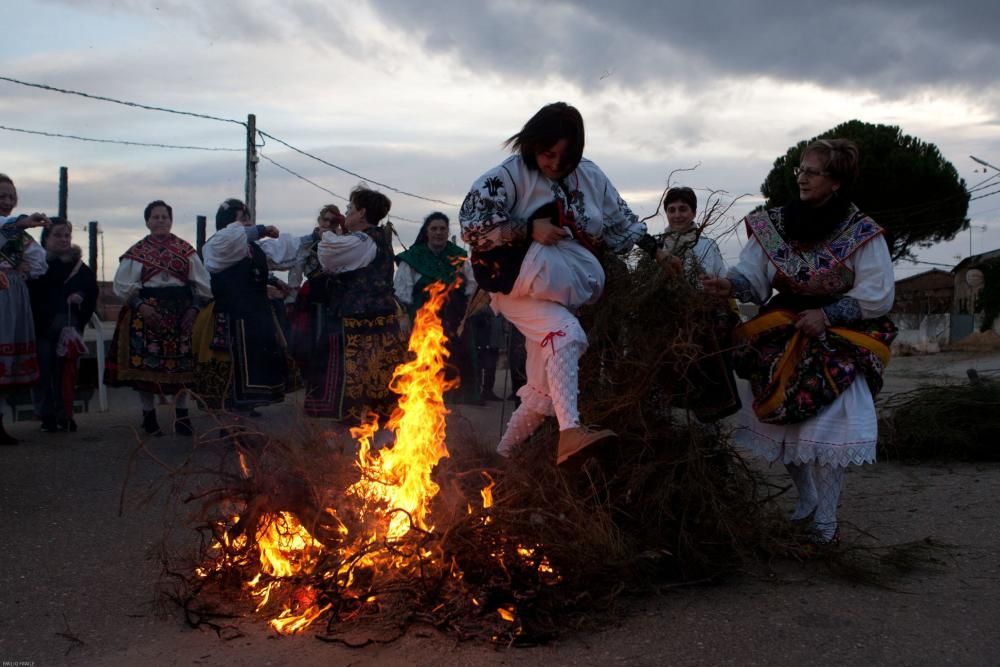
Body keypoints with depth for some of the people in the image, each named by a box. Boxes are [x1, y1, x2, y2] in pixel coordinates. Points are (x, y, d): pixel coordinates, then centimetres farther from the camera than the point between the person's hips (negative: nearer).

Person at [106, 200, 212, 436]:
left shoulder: (185, 249, 8)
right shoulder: (137, 252, 7)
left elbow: (201, 284, 7)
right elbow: (123, 285, 2)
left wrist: (194, 308, -6)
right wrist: (140, 305, -12)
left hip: (180, 312, 1)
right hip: (146, 313, 0)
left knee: (181, 362, 1)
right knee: (145, 363, -1)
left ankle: (181, 414, 10)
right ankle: (148, 414, 11)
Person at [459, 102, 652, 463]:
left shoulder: (591, 177, 6)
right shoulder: (511, 174, -8)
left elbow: (622, 223, 14)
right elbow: (472, 222, -16)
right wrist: (529, 229, -22)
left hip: (568, 294, 6)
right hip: (523, 286, -6)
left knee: (543, 391, 5)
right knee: (564, 335, -34)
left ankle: (503, 456, 22)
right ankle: (570, 432, -44)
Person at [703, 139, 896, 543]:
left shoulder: (862, 233, -9)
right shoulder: (775, 225, -1)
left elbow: (877, 296, -7)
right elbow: (752, 274, -5)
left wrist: (827, 315, -16)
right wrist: (730, 286, -26)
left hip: (839, 340, -3)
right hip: (783, 335, 4)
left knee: (828, 425, -11)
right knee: (781, 418, 3)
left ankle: (825, 519, 6)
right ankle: (806, 498, 28)